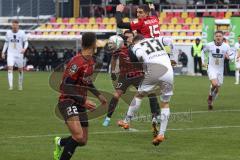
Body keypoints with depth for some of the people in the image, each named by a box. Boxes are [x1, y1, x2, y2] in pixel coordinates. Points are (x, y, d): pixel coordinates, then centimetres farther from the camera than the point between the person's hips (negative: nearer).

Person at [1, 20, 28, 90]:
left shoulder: (22, 33, -5)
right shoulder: (8, 33, 3)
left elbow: (26, 42, -1)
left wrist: (24, 49, -21)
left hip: (19, 54, -1)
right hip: (10, 54, 1)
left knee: (20, 70, 8)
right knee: (10, 68, -16)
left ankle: (20, 85, 27)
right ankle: (11, 86, -18)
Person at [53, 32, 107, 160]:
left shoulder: (90, 61, 8)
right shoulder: (77, 62, -21)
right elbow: (65, 86, -23)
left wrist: (98, 95, 27)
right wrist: (84, 100, -26)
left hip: (80, 104, 9)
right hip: (68, 102, -9)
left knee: (83, 141, 8)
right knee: (78, 136, -27)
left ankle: (60, 142, 36)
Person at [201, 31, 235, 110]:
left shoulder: (226, 46, -8)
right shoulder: (209, 45, -8)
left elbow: (232, 55, 1)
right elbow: (203, 52, 11)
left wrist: (228, 57, -22)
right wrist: (203, 61, 3)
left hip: (220, 70, 3)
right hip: (212, 68, -3)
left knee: (217, 89, 9)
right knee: (214, 84, -26)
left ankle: (210, 102, 31)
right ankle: (210, 95, 3)